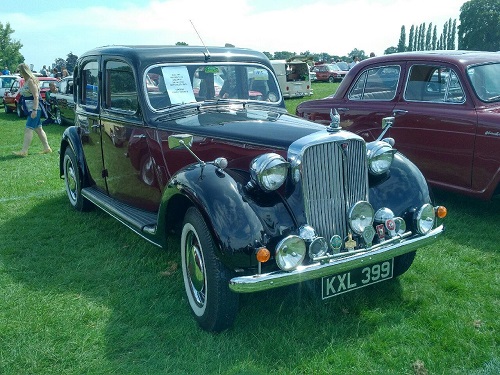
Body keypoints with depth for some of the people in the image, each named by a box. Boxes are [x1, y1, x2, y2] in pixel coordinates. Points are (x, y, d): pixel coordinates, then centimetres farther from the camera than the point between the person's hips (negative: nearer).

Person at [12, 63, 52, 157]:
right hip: (31, 109, 10)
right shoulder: (26, 81, 16)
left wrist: (34, 110, -26)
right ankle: (47, 148, 17)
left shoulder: (31, 81, -15)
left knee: (28, 129, -12)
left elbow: (36, 96, -21)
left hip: (34, 109, -10)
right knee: (38, 129, 12)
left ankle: (24, 151, -13)